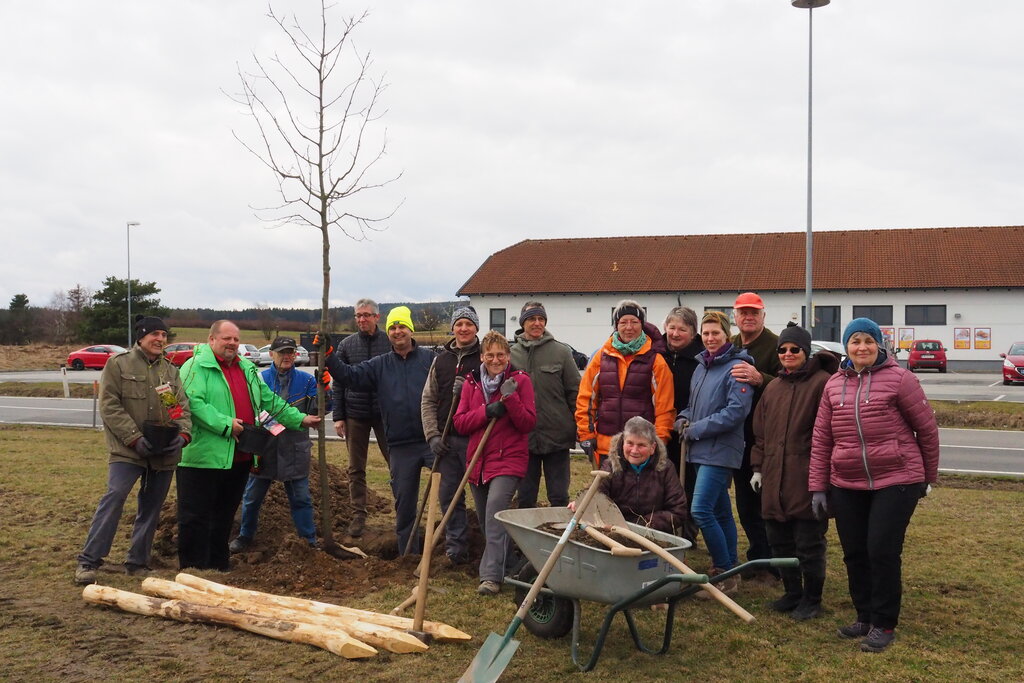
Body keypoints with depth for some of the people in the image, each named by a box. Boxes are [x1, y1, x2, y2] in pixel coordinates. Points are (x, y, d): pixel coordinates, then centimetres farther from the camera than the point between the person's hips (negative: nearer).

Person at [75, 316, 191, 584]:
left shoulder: (171, 370, 14)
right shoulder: (118, 364, 0)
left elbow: (182, 406, 10)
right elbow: (109, 406, -8)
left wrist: (183, 434, -11)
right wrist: (135, 438, -16)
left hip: (165, 452, 5)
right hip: (127, 451, -5)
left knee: (151, 508, 9)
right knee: (114, 497, -16)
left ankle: (138, 563, 21)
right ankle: (88, 561, -7)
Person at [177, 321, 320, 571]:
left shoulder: (247, 369, 18)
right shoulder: (197, 366, -8)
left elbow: (269, 400, 22)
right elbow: (193, 403, -21)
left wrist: (300, 419, 16)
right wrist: (225, 424, -25)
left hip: (239, 457, 8)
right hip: (204, 456, -8)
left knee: (225, 515, 17)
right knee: (196, 517, -1)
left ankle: (219, 565, 28)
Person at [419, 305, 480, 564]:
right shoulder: (441, 360, 13)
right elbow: (428, 400, 13)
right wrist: (432, 435, 3)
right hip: (447, 440, 5)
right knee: (449, 495, 9)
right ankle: (456, 548, 21)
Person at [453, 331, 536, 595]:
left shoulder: (520, 380, -3)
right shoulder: (472, 382, 8)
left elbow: (528, 423, -8)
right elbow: (460, 422, 2)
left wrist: (510, 398, -21)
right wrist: (486, 411, -14)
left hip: (508, 459, -5)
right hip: (478, 460, 5)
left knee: (495, 513, -21)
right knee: (486, 521, 14)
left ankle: (491, 576, -21)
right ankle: (499, 565, 34)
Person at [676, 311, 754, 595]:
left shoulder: (736, 367, -12)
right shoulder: (702, 365, 14)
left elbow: (736, 411, -19)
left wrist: (697, 429, -15)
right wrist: (684, 419, 2)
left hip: (720, 450, -8)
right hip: (701, 449, 8)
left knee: (701, 510, -15)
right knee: (720, 511, 14)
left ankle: (725, 571, -3)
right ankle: (729, 569, 23)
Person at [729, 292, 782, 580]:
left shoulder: (775, 345, -9)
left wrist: (760, 379, -35)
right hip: (739, 437, 7)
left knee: (766, 502, -2)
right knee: (745, 502, 13)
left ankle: (770, 562, 9)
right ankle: (757, 558, 25)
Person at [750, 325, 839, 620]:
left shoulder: (823, 383, -8)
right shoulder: (773, 387, 16)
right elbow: (760, 431, 19)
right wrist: (758, 466, 15)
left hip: (807, 479, -7)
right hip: (774, 478, 7)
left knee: (809, 545, 3)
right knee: (779, 541, 15)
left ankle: (811, 600, 19)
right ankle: (792, 593, 30)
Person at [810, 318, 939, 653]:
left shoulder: (898, 378, -8)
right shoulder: (834, 384, 6)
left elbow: (927, 428, -1)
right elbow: (821, 439, 7)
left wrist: (929, 476, 8)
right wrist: (818, 487, 5)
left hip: (895, 482, -5)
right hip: (847, 486, 5)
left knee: (882, 551, -4)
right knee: (854, 554, 11)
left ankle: (884, 624, 12)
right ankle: (864, 616, 28)